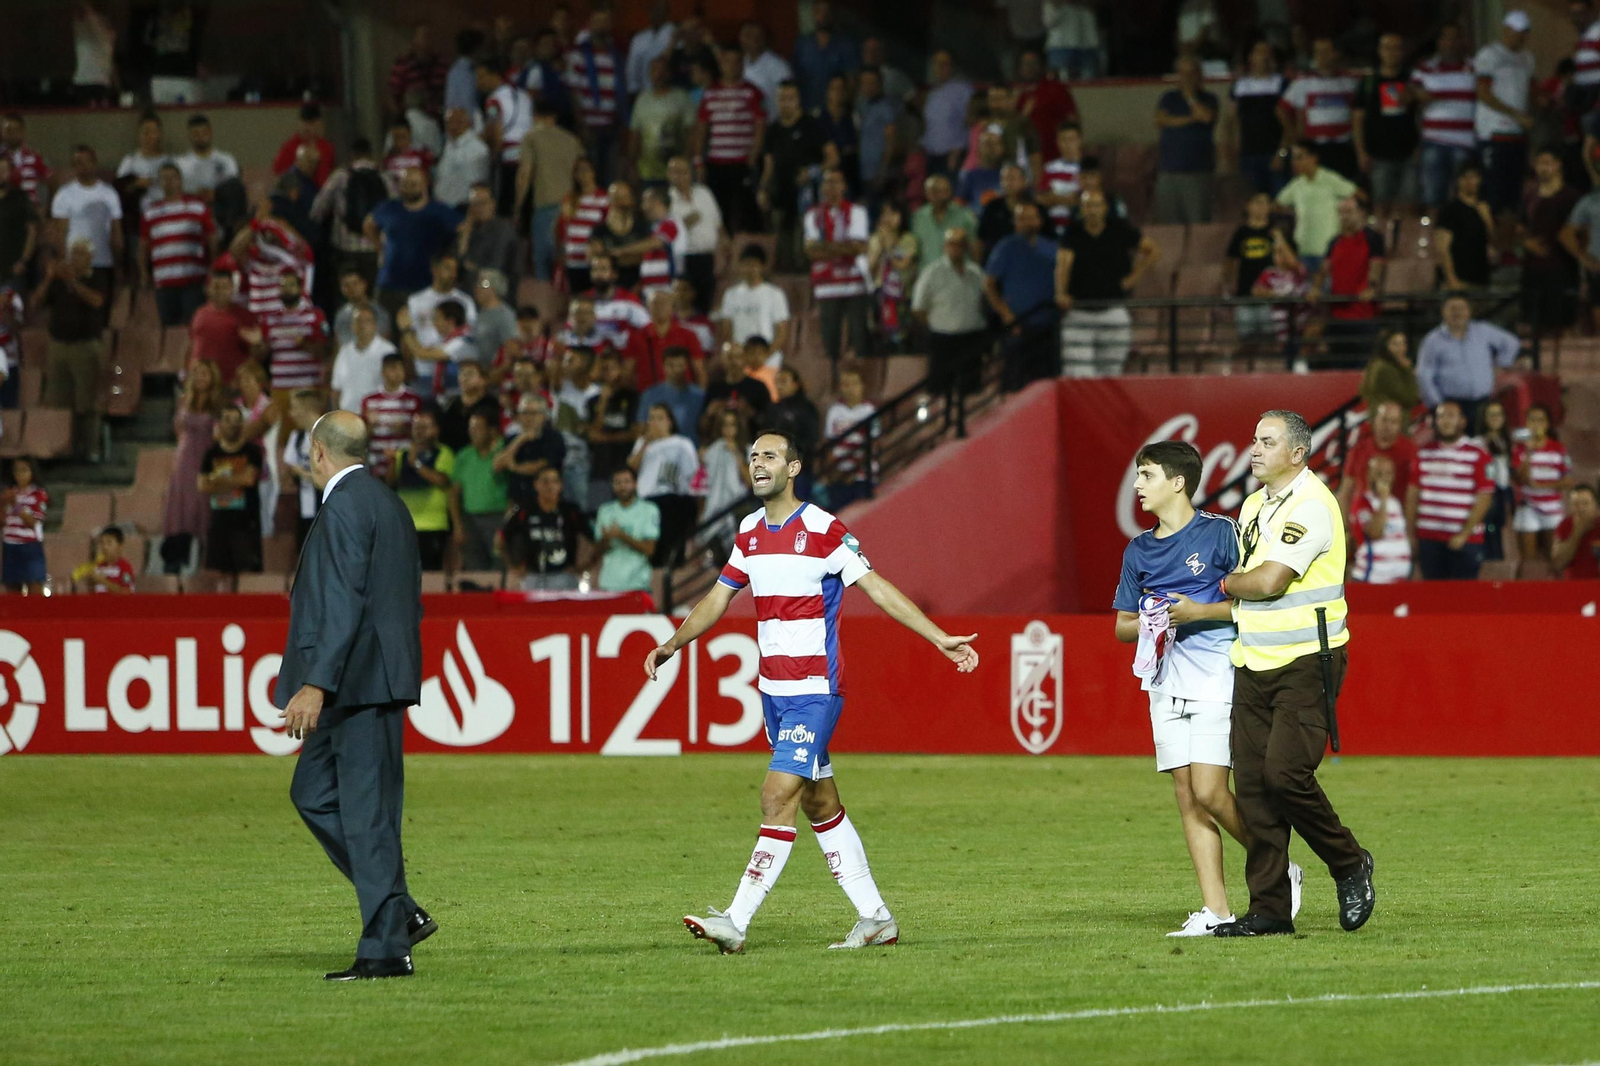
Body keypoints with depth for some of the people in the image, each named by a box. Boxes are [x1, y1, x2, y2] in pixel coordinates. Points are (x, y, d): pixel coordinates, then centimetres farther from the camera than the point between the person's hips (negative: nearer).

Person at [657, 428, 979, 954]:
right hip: (774, 689, 8)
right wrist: (673, 644, 12)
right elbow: (720, 596, 20)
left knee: (779, 796, -13)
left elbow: (877, 587, -10)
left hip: (816, 688, -8)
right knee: (819, 802, 11)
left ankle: (736, 922, -17)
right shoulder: (750, 531, 10)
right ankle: (875, 918, 18)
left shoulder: (825, 531, -11)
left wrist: (940, 639, -15)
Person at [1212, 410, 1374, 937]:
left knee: (1285, 773, -18)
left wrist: (1226, 583, 0)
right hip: (1253, 663, 8)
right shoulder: (1253, 505, 16)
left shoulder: (1311, 505, -13)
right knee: (1251, 782, 1)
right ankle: (1269, 908, 4)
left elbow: (1268, 581, -18)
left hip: (1306, 662, -8)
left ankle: (1349, 864, 5)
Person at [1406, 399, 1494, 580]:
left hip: (1465, 539, -4)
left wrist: (1465, 534, -12)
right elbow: (1413, 494, 12)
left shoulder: (1477, 455, -2)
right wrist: (1410, 534, 7)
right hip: (1428, 538, 4)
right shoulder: (1424, 453, 10)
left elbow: (1484, 497, -6)